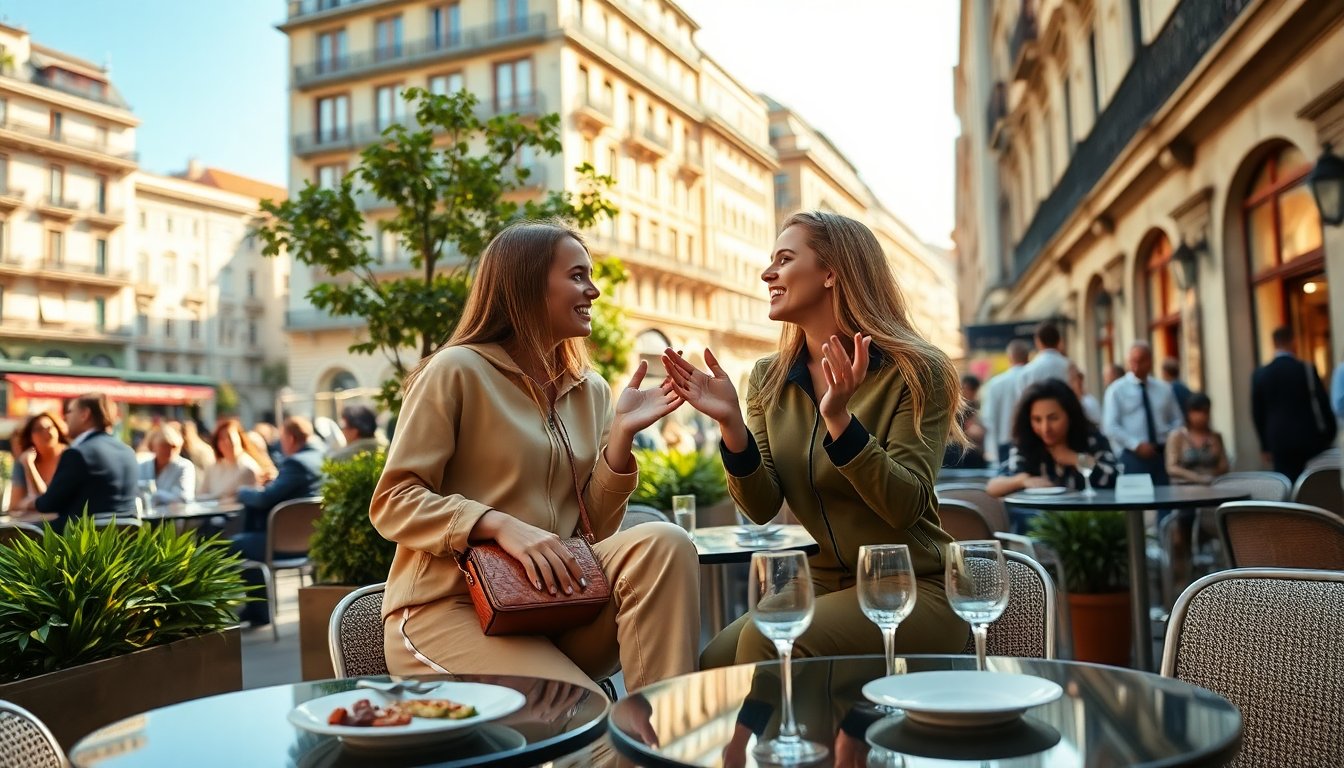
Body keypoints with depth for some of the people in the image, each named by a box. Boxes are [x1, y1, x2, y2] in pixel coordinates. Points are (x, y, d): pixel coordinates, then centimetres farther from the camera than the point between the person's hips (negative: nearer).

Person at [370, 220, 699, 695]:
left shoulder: (590, 390, 11)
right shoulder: (458, 370, -6)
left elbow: (593, 531, 7)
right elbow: (392, 502, -9)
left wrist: (621, 434, -6)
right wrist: (500, 525, -23)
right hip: (447, 609, -6)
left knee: (663, 544, -23)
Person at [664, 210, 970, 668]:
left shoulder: (914, 372, -10)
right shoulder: (768, 381, 5)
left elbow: (906, 507, -19)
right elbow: (762, 508, -2)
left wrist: (838, 418, -31)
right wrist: (730, 424, -19)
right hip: (823, 588, 5)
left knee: (767, 643, -28)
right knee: (711, 666, -20)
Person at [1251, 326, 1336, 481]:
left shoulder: (1260, 374, 0)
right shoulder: (1307, 369, -5)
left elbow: (1257, 412, 5)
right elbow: (1323, 403, -2)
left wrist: (1265, 446, 13)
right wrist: (1329, 435, 10)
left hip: (1279, 441, 1)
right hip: (1309, 438, -1)